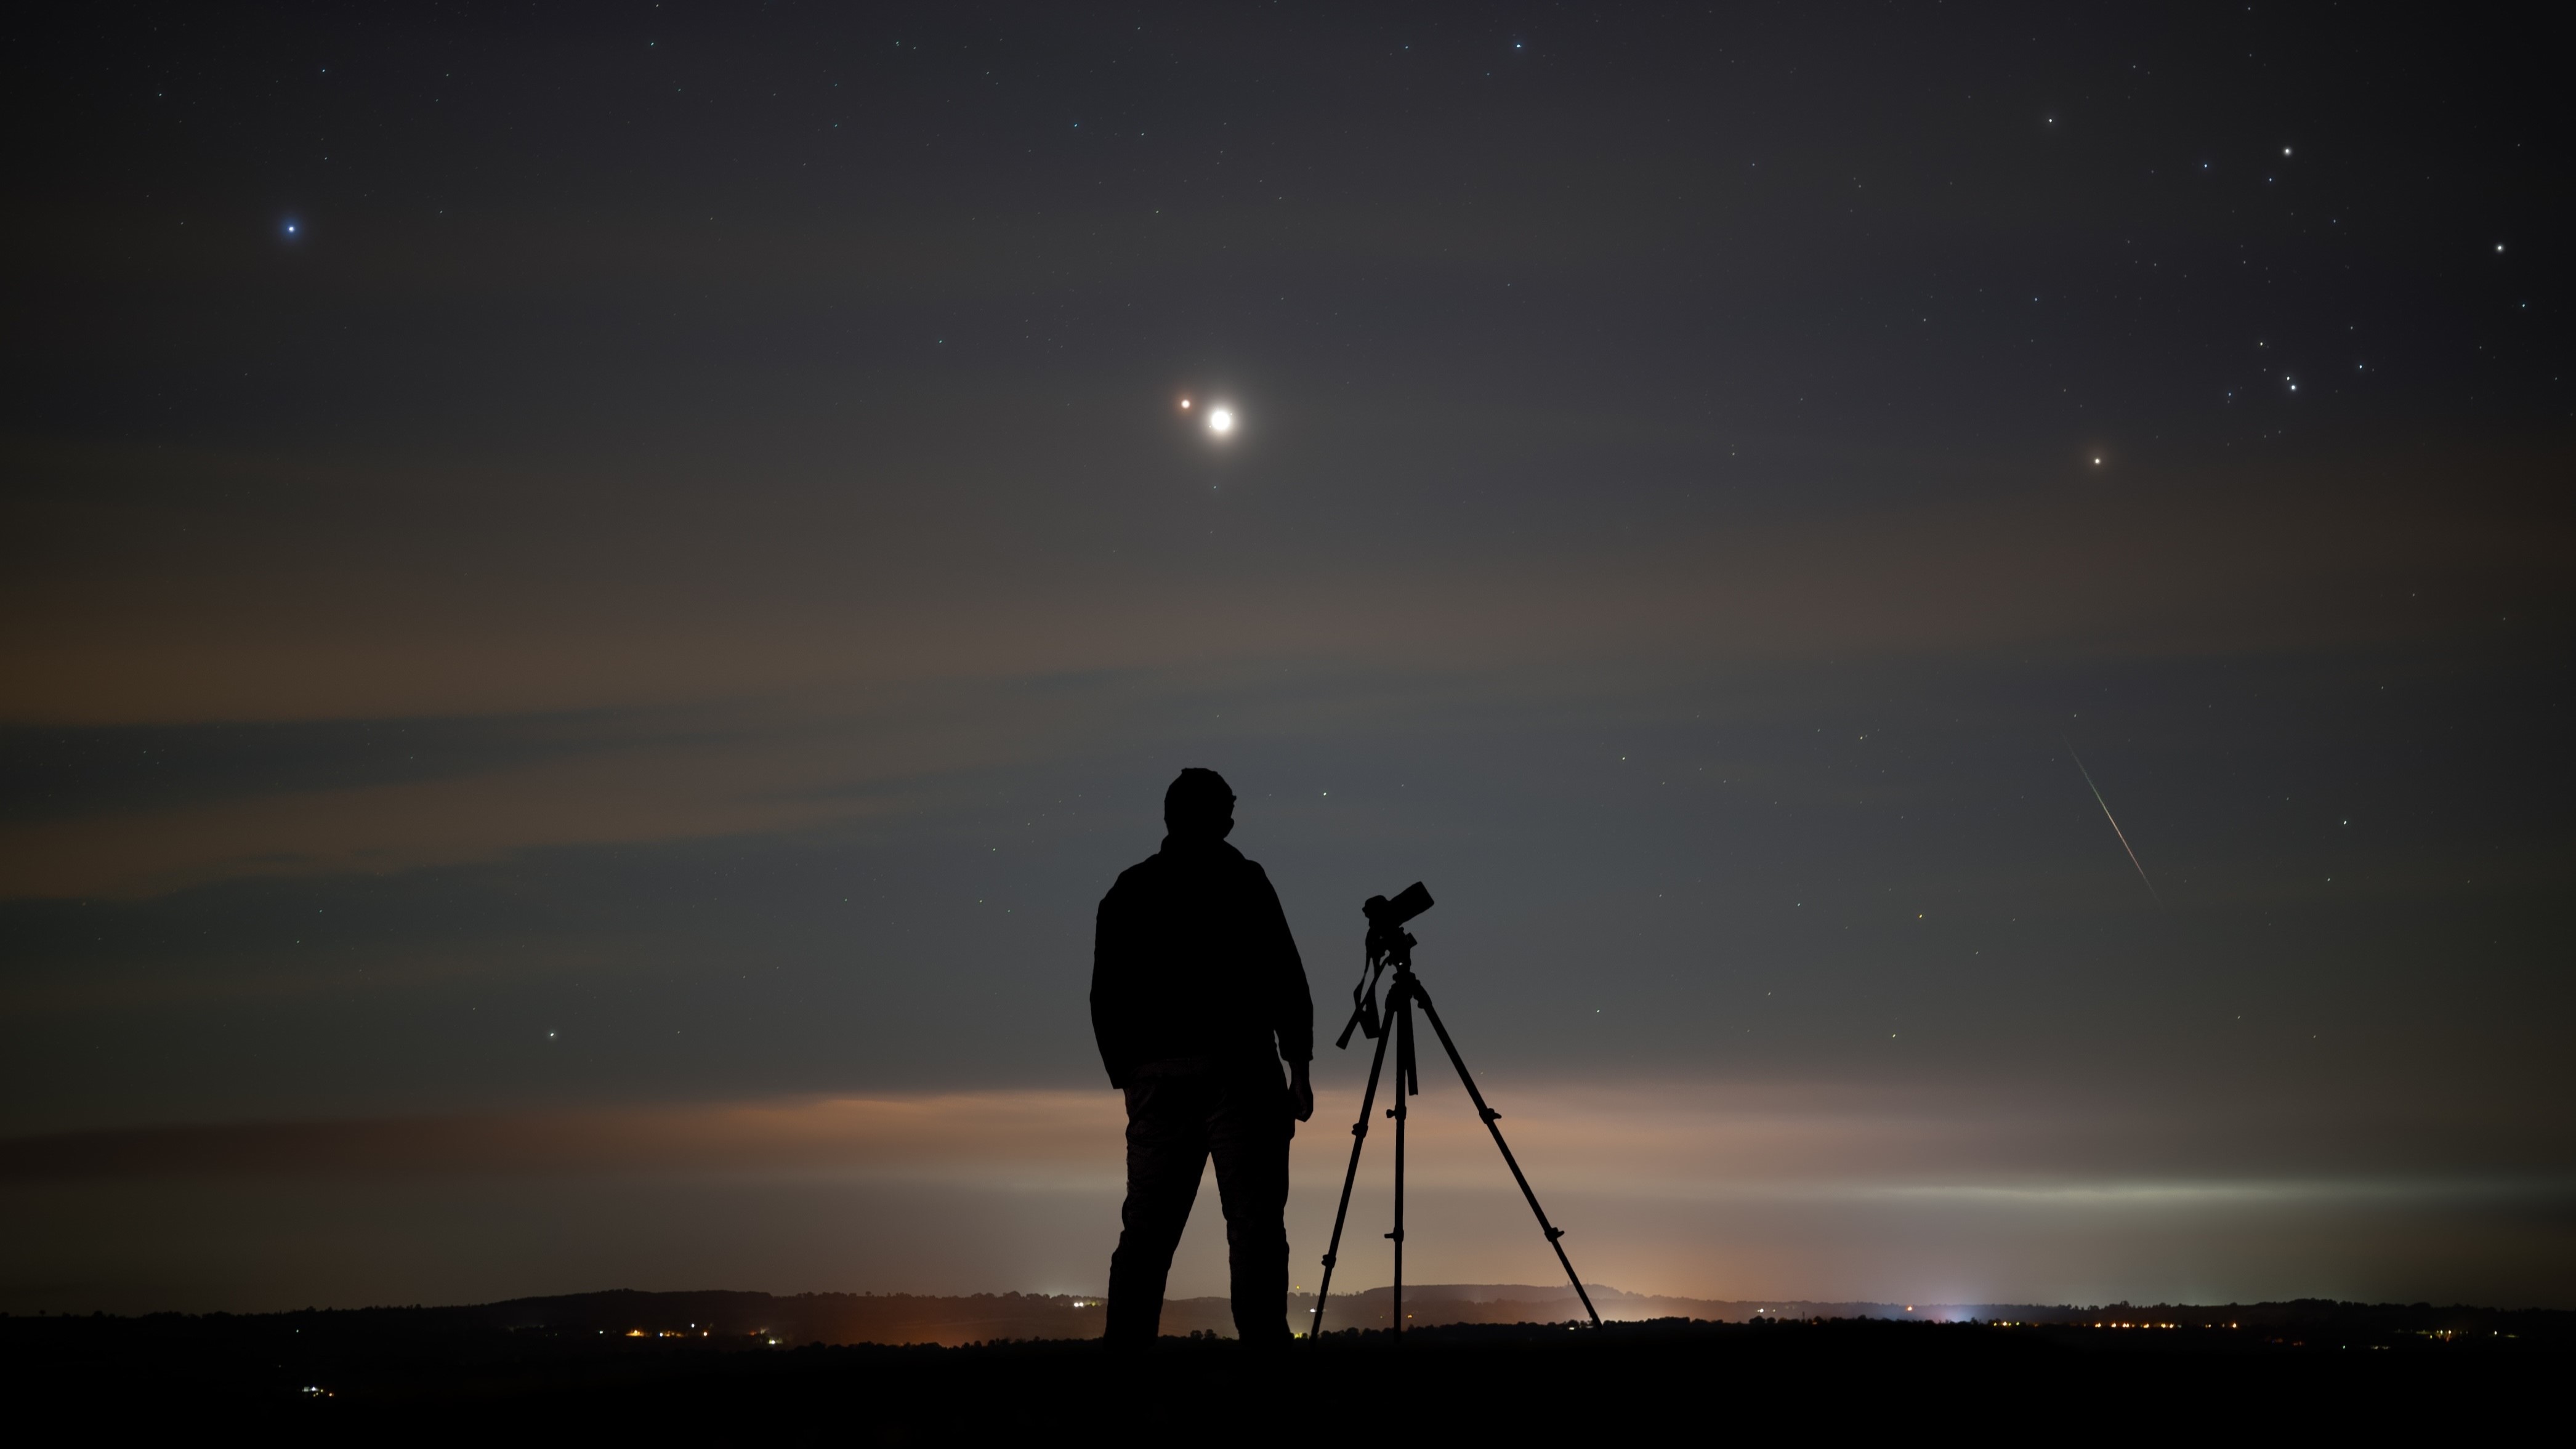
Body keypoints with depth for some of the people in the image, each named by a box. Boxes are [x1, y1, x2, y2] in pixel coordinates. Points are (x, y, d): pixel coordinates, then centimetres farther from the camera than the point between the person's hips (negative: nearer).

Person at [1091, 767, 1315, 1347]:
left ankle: (1124, 1346, -1)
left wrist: (1125, 1076, 20)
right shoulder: (1241, 880, 1)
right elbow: (1284, 978, -5)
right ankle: (1262, 1341, -15)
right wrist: (1298, 1067, -2)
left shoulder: (1126, 891, 13)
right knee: (1254, 1223, -6)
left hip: (1153, 1076, 4)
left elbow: (1105, 1000, 14)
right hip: (1234, 1070, -4)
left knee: (1147, 1229, 5)